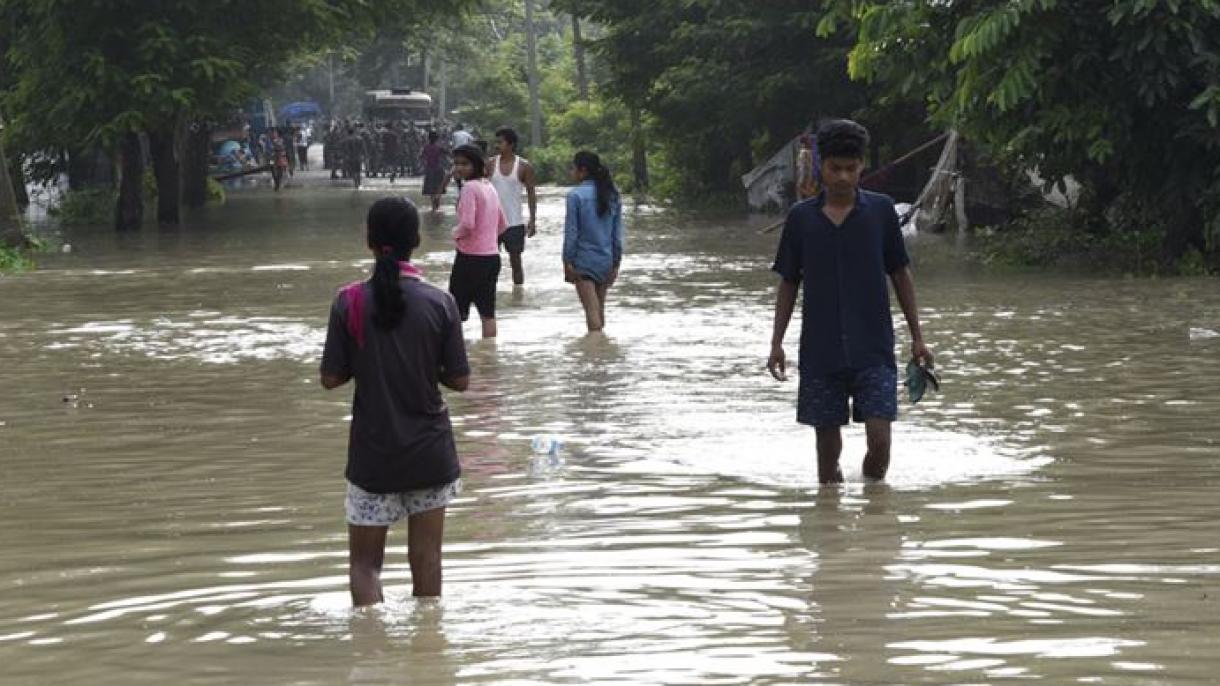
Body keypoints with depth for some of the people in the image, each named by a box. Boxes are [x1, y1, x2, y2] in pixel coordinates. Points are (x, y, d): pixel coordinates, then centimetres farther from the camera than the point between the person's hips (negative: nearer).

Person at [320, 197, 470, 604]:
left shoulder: (350, 302, -9)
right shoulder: (439, 303, -8)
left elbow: (330, 379, -7)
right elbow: (460, 380, -5)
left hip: (372, 454, -1)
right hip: (430, 454, 1)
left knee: (364, 562, 7)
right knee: (426, 560, 11)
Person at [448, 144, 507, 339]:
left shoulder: (469, 188, -14)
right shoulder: (490, 187, 12)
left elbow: (467, 223, -25)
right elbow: (502, 225, 19)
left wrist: (456, 234, -6)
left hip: (470, 257, -8)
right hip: (492, 255, 8)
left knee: (455, 312, 0)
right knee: (488, 312, 10)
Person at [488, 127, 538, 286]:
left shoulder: (524, 166, -3)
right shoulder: (491, 164, 1)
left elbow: (531, 193, 0)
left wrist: (532, 220, -4)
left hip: (514, 222, -1)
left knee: (515, 262, 6)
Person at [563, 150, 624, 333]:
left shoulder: (575, 195, -12)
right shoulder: (612, 195, 5)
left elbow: (571, 231, -11)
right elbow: (617, 233, 7)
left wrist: (568, 261, -6)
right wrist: (616, 262, 12)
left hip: (584, 259, -5)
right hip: (606, 260, 5)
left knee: (591, 308, -4)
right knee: (600, 308, 15)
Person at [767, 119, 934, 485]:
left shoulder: (880, 210, 1)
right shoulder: (801, 217, 3)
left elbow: (901, 275, 7)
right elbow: (789, 283, 10)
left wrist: (917, 338, 5)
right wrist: (777, 343, 5)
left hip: (873, 349, -1)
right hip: (820, 353, 1)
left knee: (879, 437, -10)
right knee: (828, 444, 4)